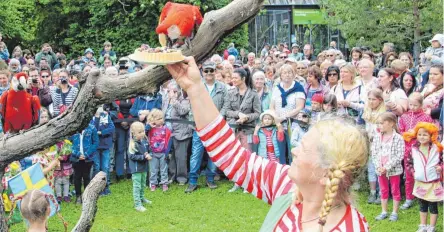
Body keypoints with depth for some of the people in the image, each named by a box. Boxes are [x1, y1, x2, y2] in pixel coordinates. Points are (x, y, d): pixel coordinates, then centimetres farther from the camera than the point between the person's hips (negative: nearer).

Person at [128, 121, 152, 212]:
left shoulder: (144, 140, 1)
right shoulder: (133, 144, -22)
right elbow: (132, 156, -25)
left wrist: (148, 154, -6)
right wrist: (144, 157, -26)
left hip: (144, 167, 8)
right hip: (136, 168, -8)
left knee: (143, 184, 24)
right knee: (137, 186, -4)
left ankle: (142, 198, 42)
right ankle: (137, 204, 0)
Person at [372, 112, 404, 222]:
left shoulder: (398, 138, -14)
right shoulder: (377, 137, 0)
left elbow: (399, 156, -17)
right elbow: (374, 153, 0)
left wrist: (387, 167, -21)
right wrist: (379, 166, -13)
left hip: (394, 170, -4)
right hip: (380, 170, 5)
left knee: (395, 191, 9)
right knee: (383, 191, 15)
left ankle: (394, 213, 20)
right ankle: (384, 212, 26)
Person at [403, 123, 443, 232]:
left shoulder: (437, 149, -9)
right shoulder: (414, 150, -4)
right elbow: (409, 162, 7)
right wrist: (413, 171, -7)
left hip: (433, 183, -2)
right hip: (420, 183, 3)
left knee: (433, 206, 7)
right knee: (422, 206, 15)